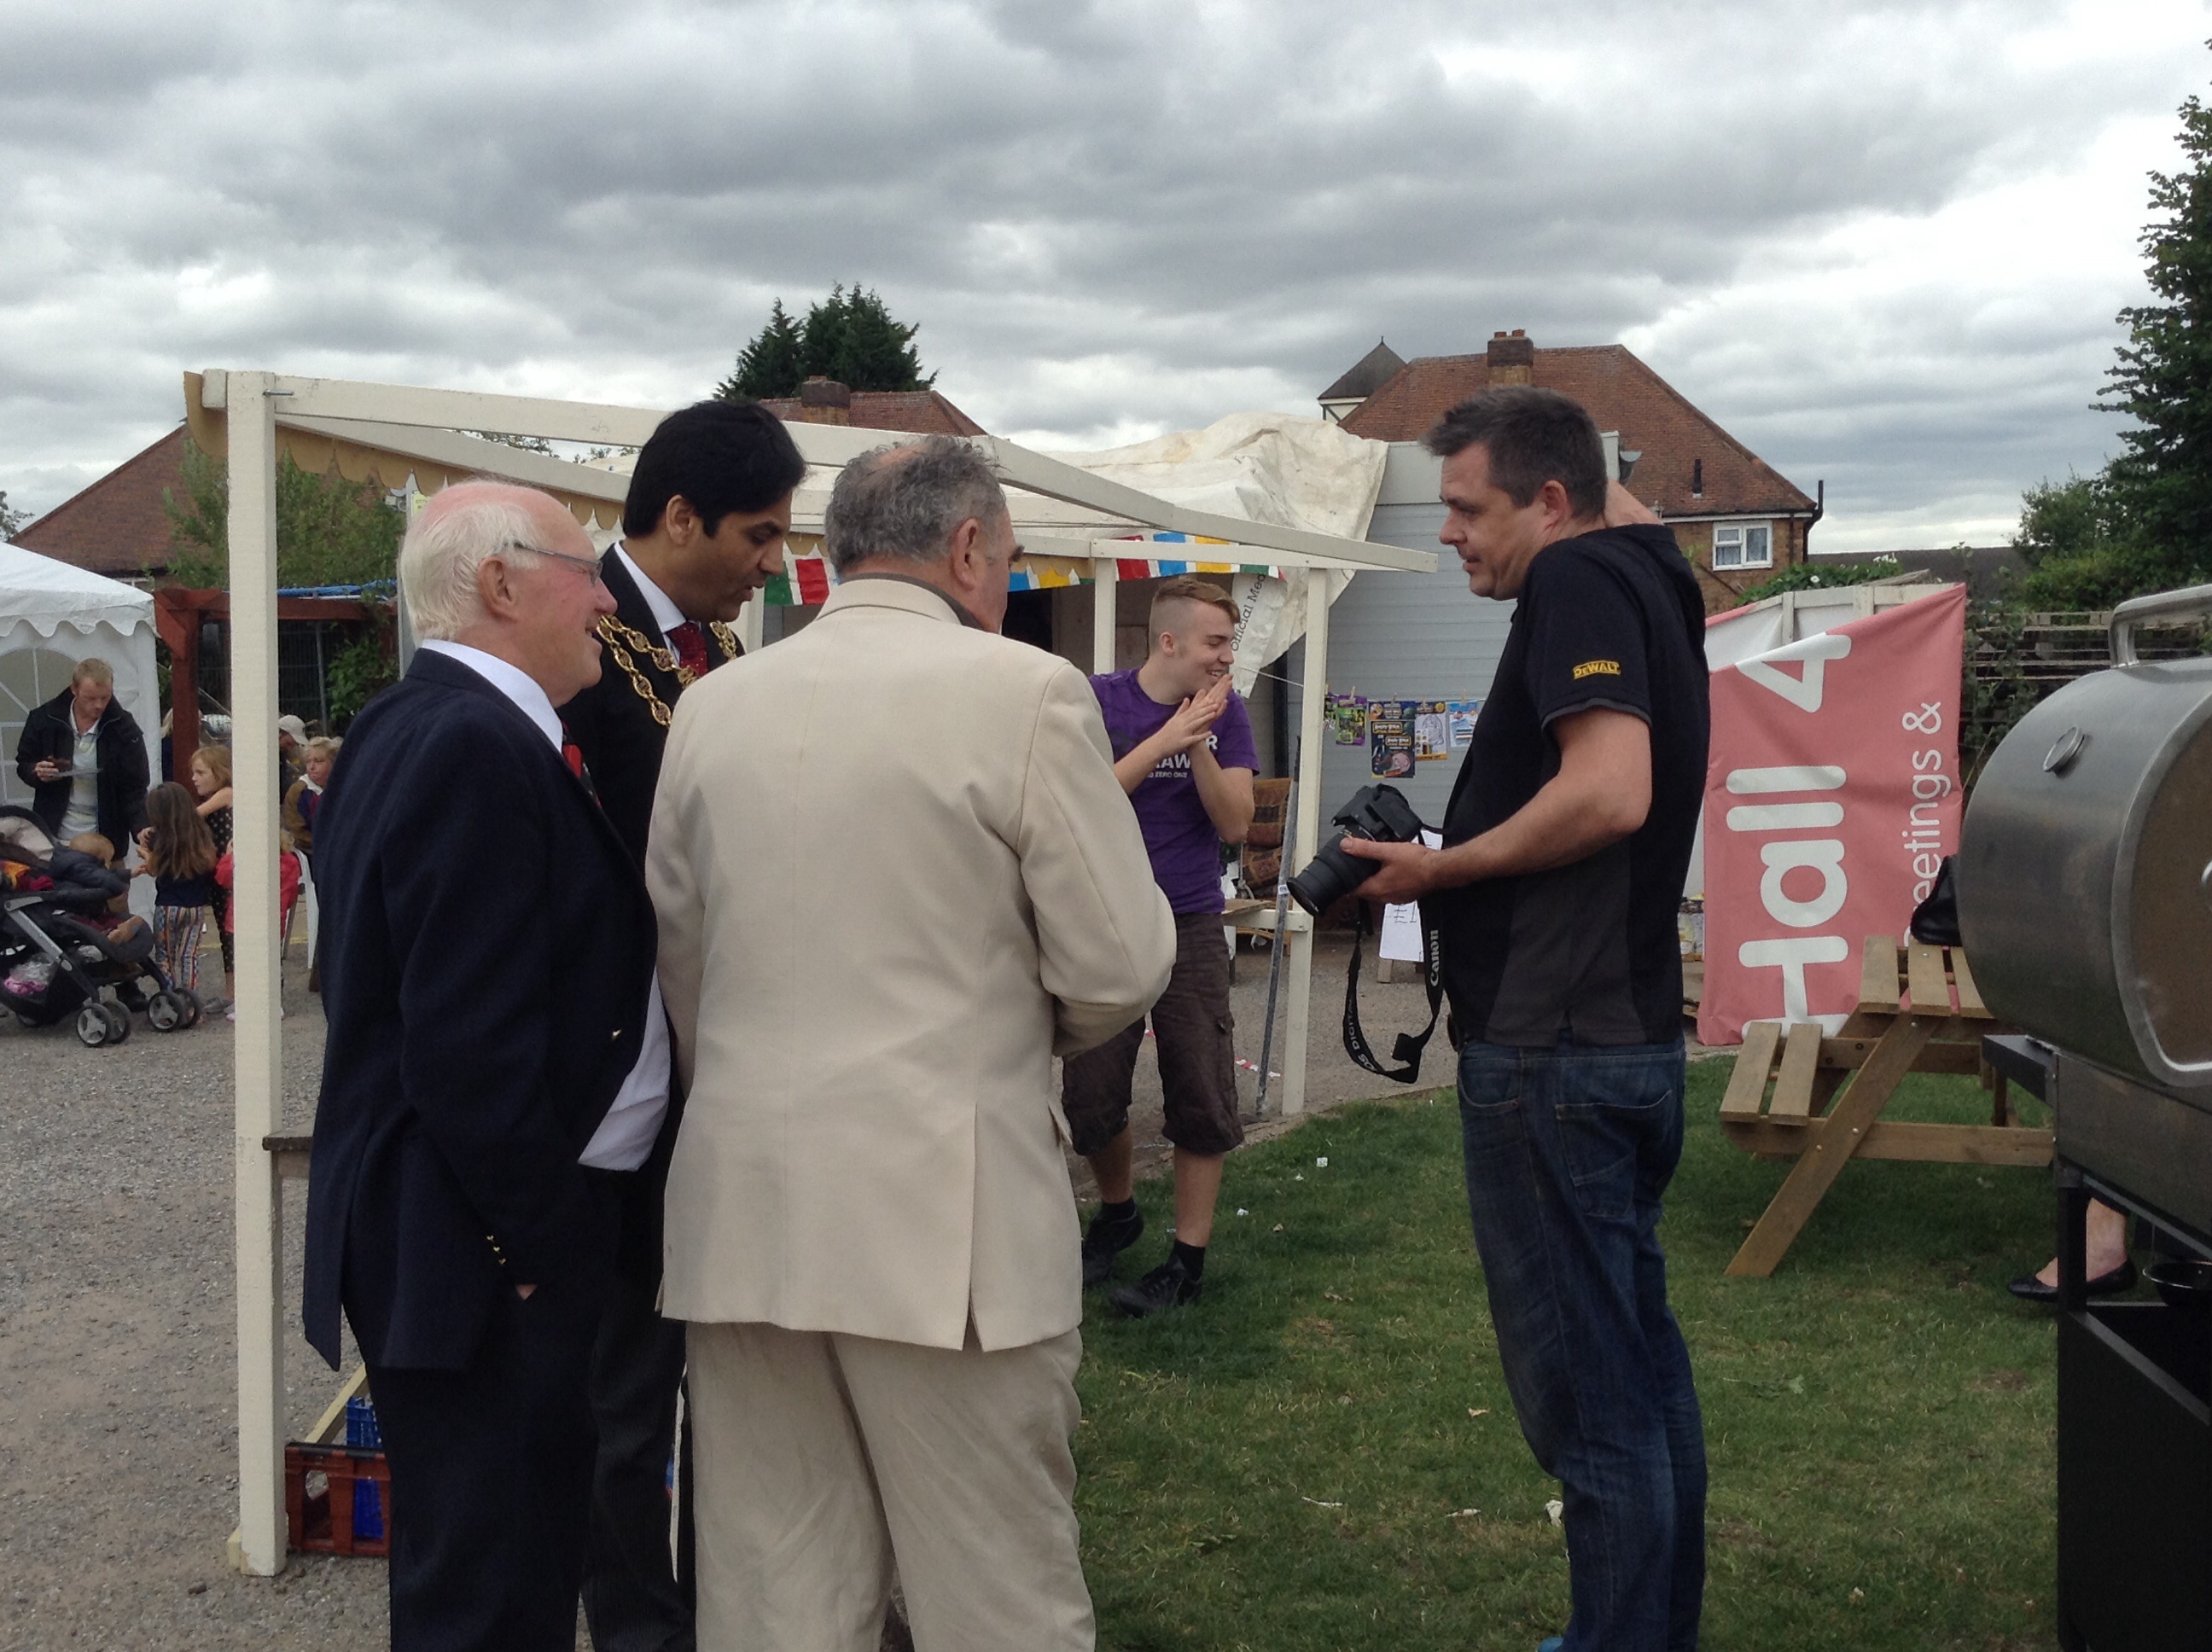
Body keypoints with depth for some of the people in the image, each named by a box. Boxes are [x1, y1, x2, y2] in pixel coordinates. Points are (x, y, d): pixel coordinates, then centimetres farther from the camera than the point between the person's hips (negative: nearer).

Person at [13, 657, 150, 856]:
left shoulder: (124, 729, -9)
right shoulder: (44, 718, -4)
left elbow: (134, 788, -9)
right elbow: (23, 765, 9)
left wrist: (141, 831, -25)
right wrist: (36, 772, -15)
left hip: (104, 839, -1)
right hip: (53, 835, 1)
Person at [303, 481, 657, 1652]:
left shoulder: (406, 726, 12)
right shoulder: (481, 748, -21)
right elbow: (472, 1046, -26)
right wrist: (545, 1241, -17)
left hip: (416, 1226, 11)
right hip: (484, 1247, -11)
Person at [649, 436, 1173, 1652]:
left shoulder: (713, 706, 7)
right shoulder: (1026, 690, -7)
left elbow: (678, 964, 12)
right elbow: (1121, 966, -7)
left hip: (739, 1210, 5)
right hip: (944, 1211, -5)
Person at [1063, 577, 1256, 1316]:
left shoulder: (1224, 712, 0)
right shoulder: (1100, 701, -5)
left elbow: (1234, 823, -7)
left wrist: (1199, 746, -20)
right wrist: (1167, 738, -23)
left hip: (1190, 929, 1)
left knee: (1202, 1100, 1)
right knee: (1090, 1097, 5)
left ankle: (1188, 1258, 12)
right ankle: (1118, 1211, 32)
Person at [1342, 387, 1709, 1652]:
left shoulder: (1577, 580, -14)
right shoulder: (1647, 574, 13)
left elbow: (1611, 790, -26)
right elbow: (1628, 509, 37)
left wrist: (1437, 869, -16)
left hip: (1553, 1051, -10)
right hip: (1638, 1033, 10)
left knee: (1584, 1391, -2)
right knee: (1641, 1358, 19)